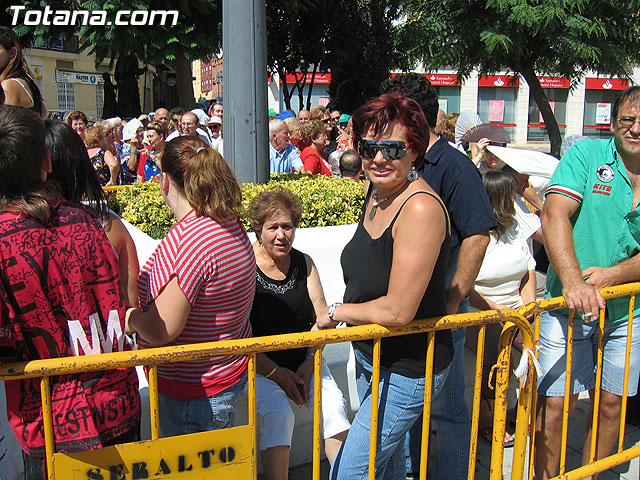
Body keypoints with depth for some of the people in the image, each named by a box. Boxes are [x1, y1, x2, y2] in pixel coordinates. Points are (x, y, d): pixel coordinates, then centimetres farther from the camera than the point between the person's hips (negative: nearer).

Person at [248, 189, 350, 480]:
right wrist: (275, 372, -15)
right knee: (279, 412, -28)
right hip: (259, 365, -4)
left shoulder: (304, 263, 6)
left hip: (304, 360, 4)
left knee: (333, 405, -18)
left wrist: (309, 362, -9)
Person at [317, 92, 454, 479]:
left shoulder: (420, 208, -28)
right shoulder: (375, 190, 0)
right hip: (371, 357, 8)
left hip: (407, 370, -8)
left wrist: (336, 312, -13)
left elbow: (397, 310, -27)